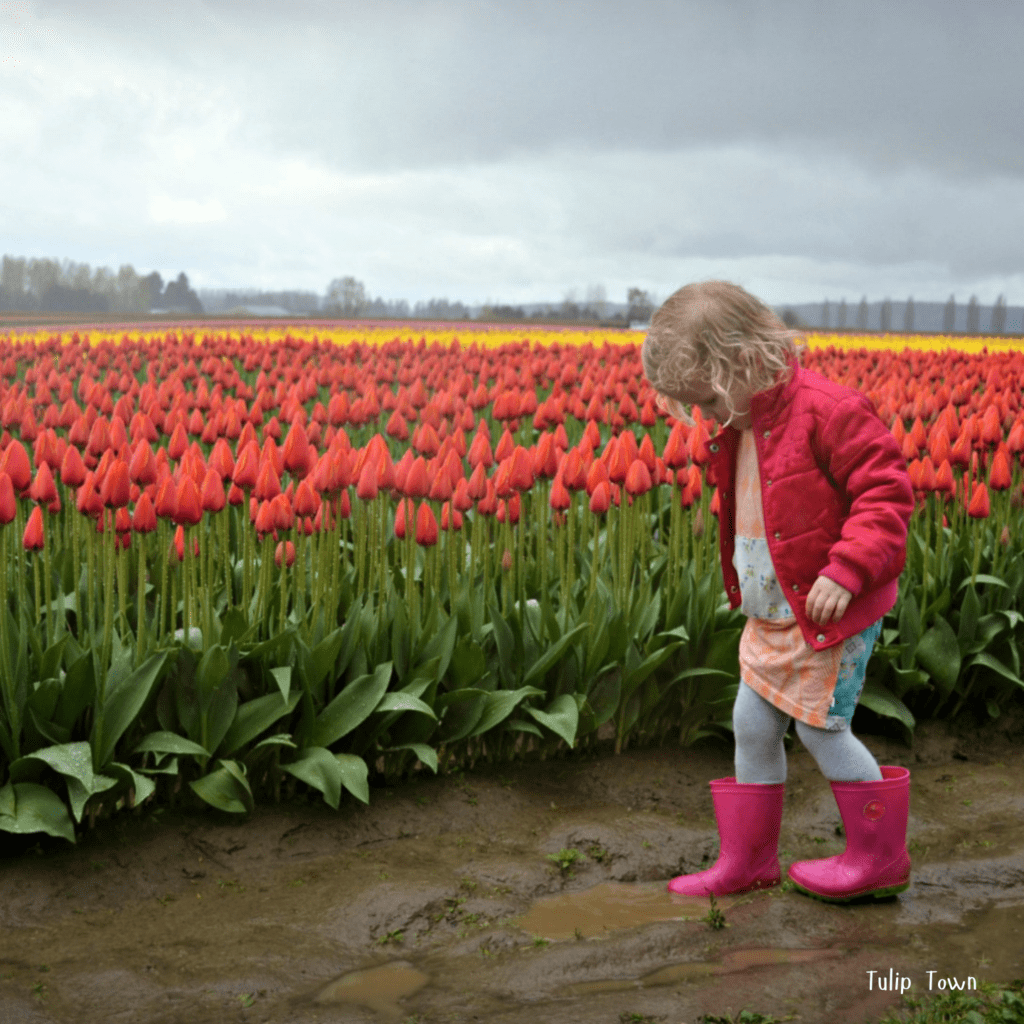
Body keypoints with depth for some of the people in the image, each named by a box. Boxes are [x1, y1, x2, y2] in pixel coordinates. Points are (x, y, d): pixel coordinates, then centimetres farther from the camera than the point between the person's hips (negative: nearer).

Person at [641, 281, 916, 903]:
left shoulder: (826, 411, -20)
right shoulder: (740, 430, 7)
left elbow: (887, 491, -20)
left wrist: (845, 571, -29)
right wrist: (744, 589, 19)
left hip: (834, 611, -8)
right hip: (773, 616, 9)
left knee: (820, 725, -2)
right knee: (751, 724, 10)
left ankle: (881, 857, 18)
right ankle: (747, 859, 24)